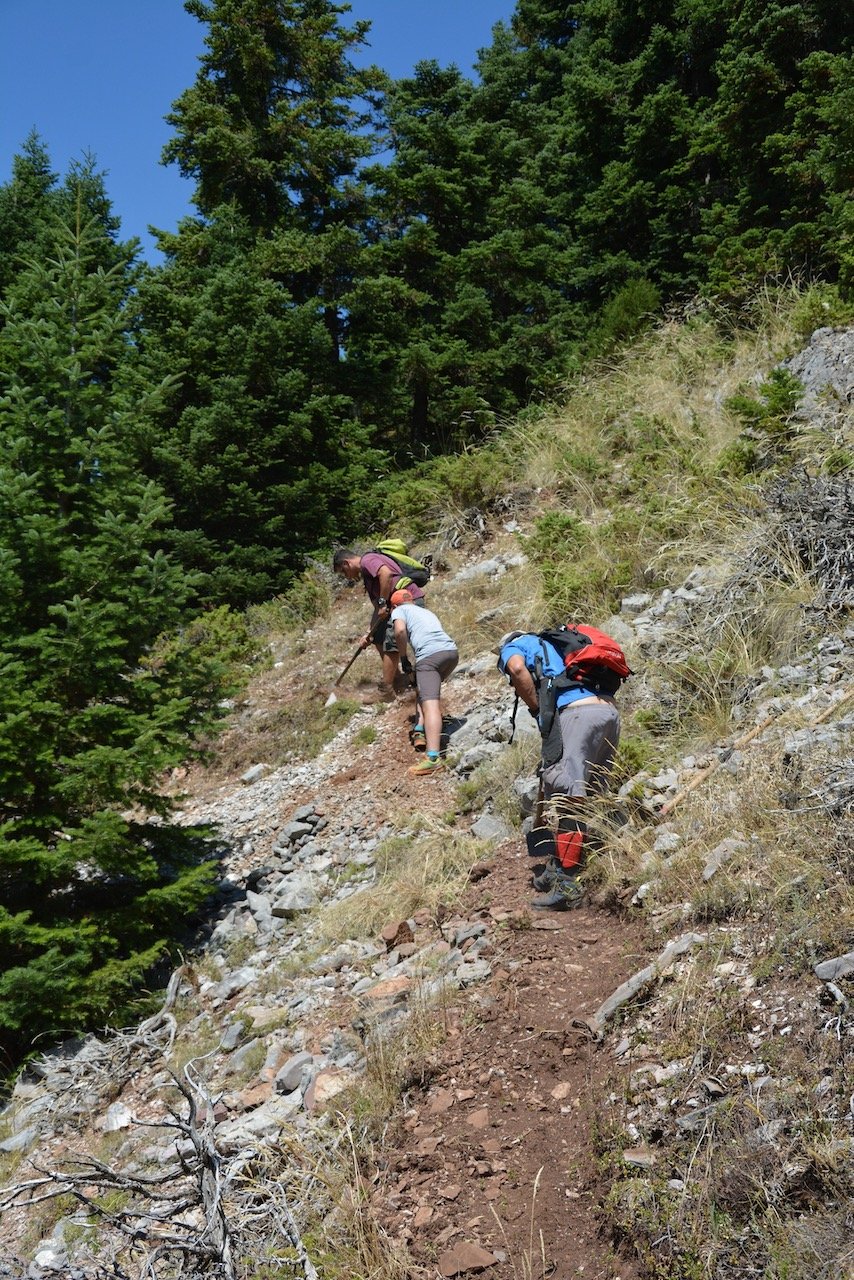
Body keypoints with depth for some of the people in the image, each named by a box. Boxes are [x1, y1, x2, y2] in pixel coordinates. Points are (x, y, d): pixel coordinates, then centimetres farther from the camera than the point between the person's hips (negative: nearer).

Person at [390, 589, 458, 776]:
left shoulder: (399, 610, 19)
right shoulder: (427, 611, 38)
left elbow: (400, 630, -2)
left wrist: (403, 657, 10)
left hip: (429, 655, -6)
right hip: (452, 650, 7)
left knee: (430, 703, -18)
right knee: (427, 689, 32)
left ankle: (433, 758, -31)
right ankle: (420, 731, 19)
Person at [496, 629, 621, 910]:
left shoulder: (512, 646, 19)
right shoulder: (554, 645, 39)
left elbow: (518, 668, -8)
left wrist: (537, 710, 3)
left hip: (577, 713, -8)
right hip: (610, 712, 8)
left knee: (569, 800, -9)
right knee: (589, 798, 13)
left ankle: (567, 884, -12)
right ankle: (558, 869, 22)